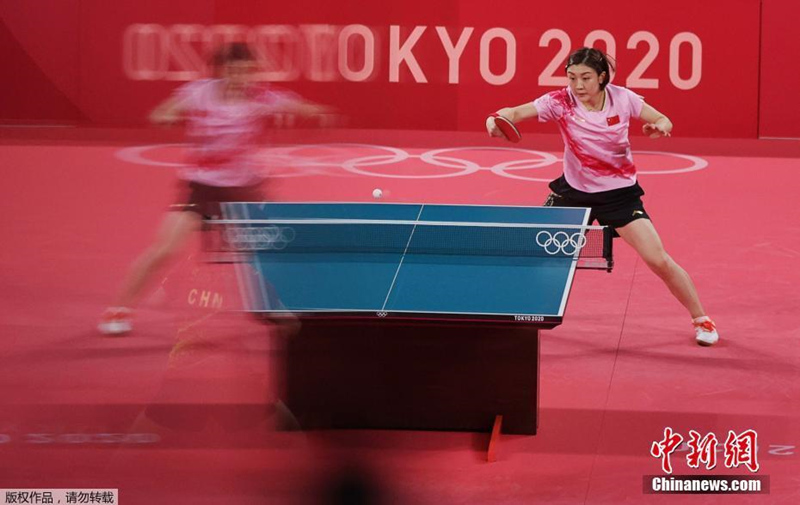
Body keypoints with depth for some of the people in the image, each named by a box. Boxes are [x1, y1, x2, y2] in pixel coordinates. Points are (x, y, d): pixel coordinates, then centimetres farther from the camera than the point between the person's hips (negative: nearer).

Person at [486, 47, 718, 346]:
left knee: (659, 260, -10)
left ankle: (701, 319, 10)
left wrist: (660, 127, -26)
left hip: (619, 193, -1)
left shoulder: (622, 99, -14)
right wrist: (496, 118, -52)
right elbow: (518, 112, -30)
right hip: (574, 191, 2)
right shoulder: (560, 102, -17)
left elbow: (663, 121, -2)